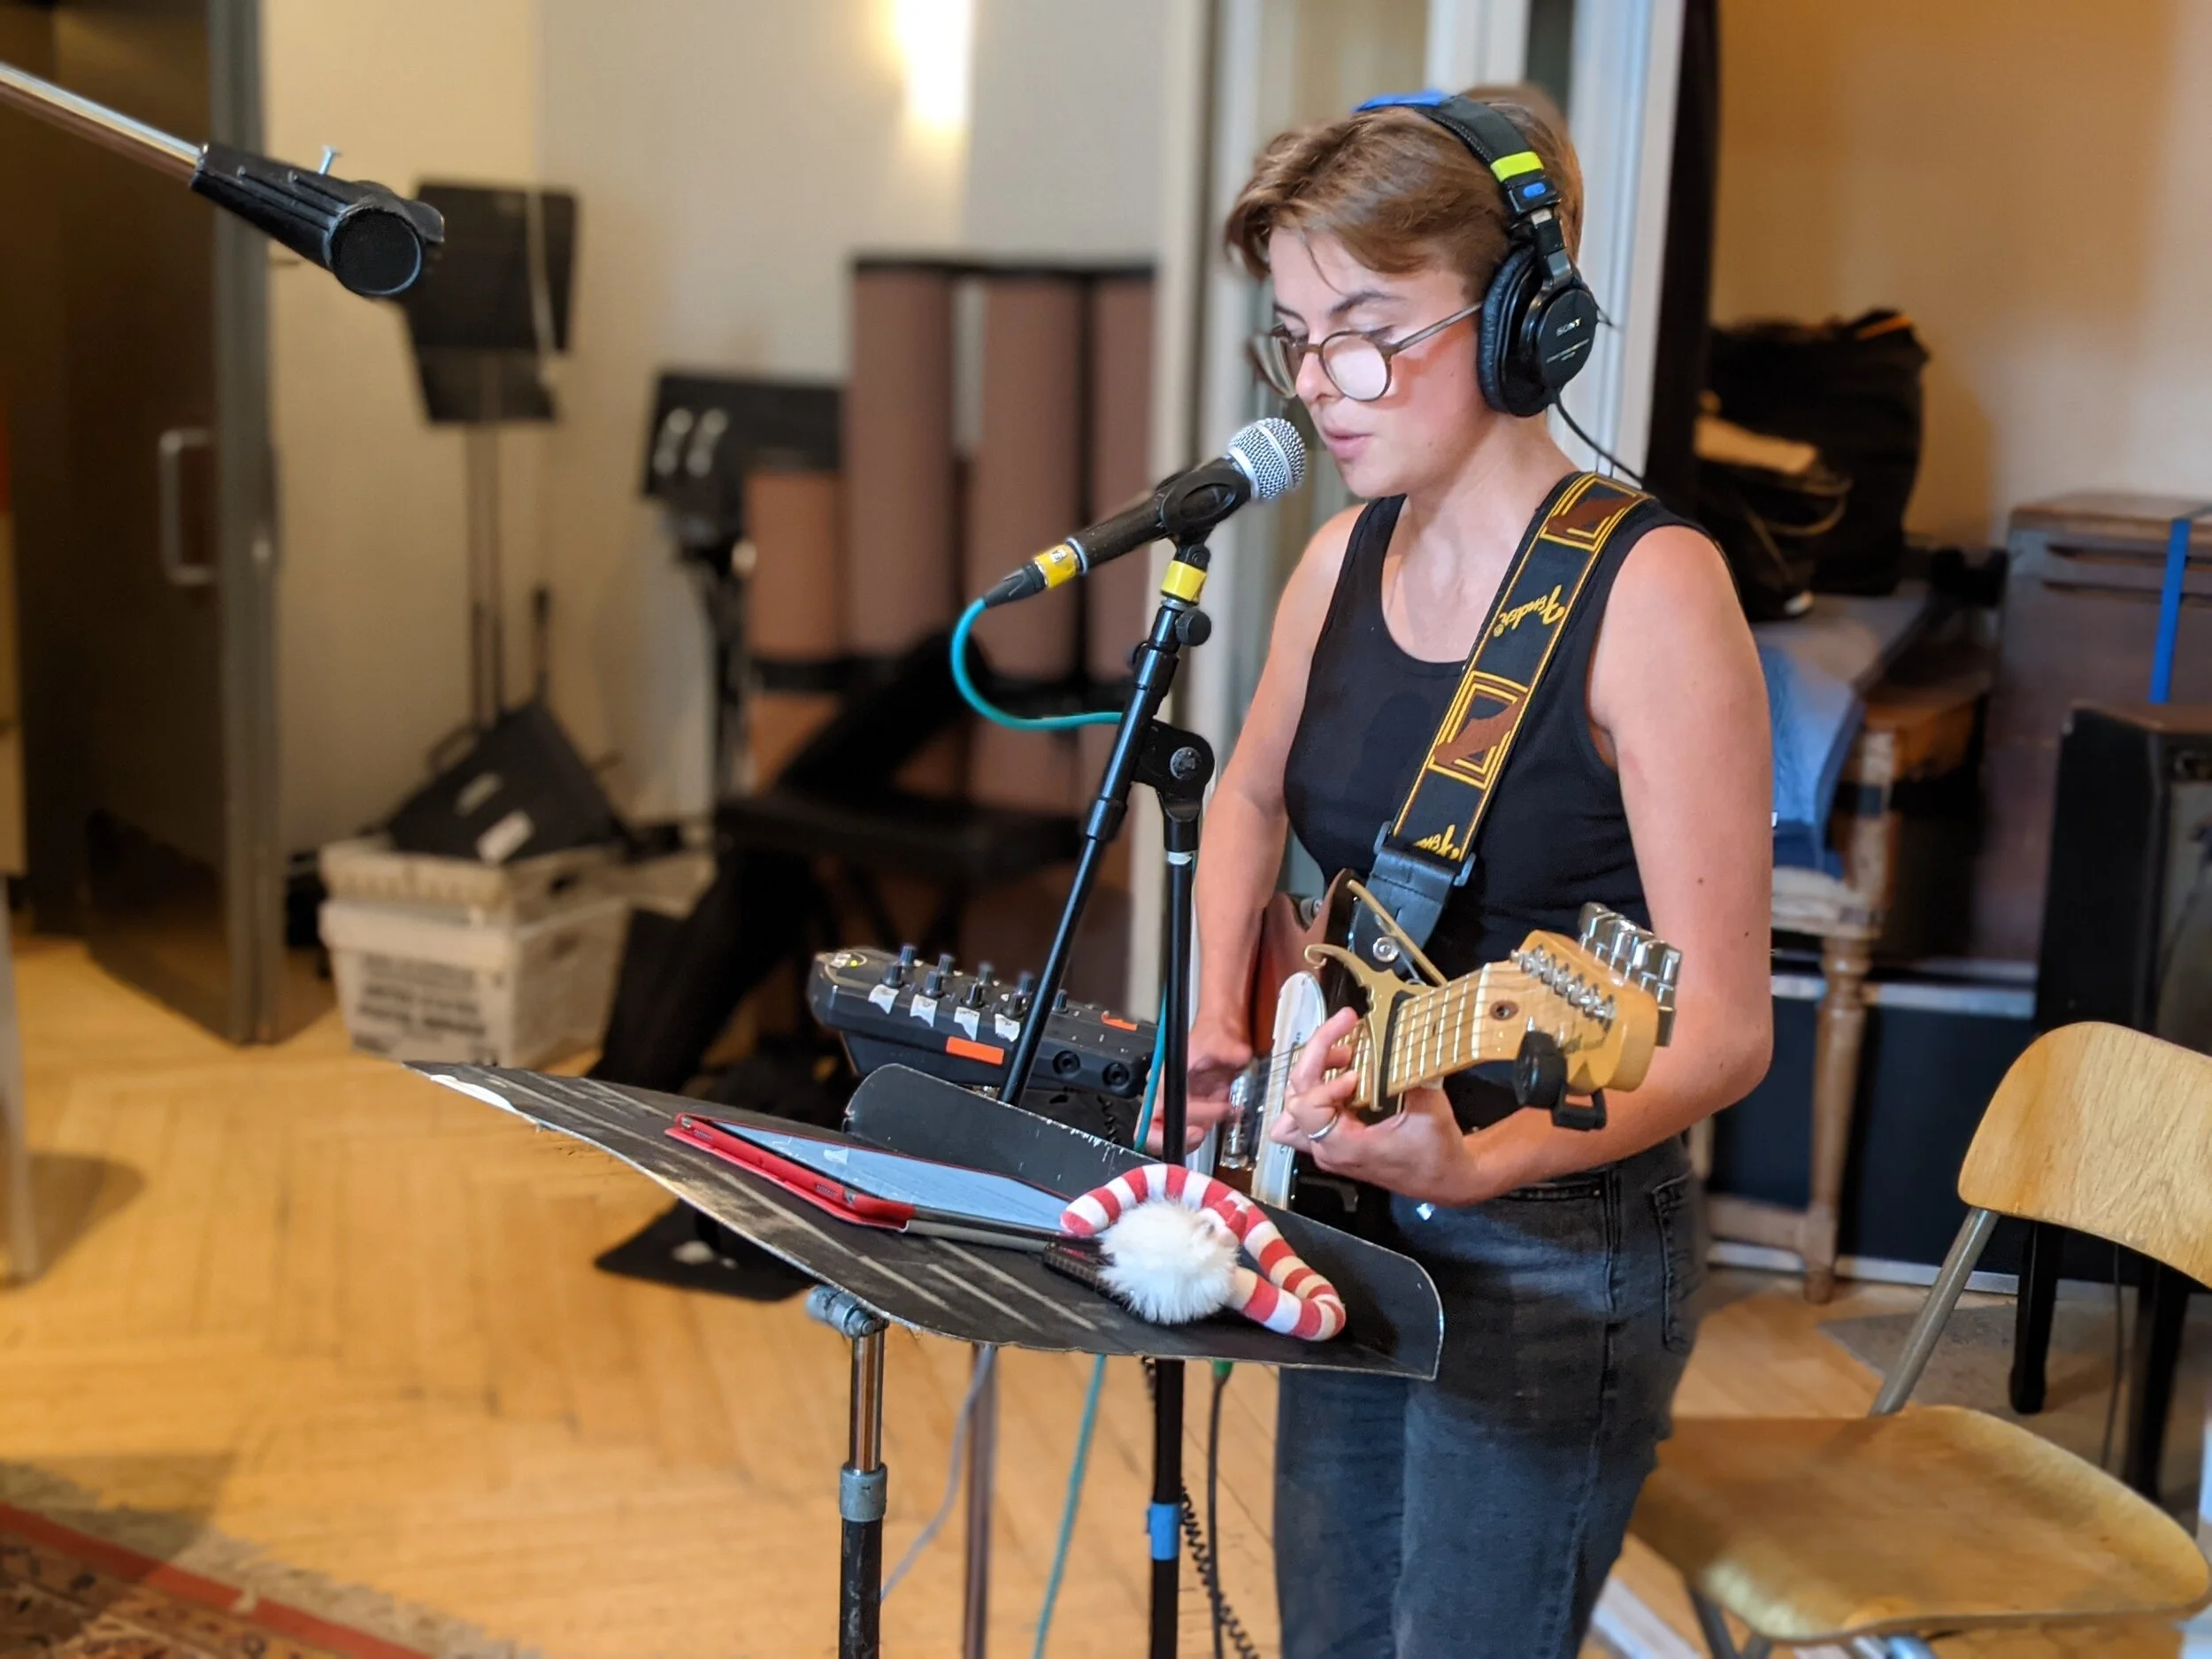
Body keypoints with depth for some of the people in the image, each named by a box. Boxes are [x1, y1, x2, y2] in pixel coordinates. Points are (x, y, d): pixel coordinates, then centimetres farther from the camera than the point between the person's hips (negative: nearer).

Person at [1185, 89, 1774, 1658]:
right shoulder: (1349, 554, 1)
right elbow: (1255, 793, 20)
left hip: (1554, 1256, -7)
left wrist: (1476, 1163, -36)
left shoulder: (1647, 587, -20)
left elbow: (1723, 1029, -22)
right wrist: (1222, 1020, 6)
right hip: (1347, 1226, 7)